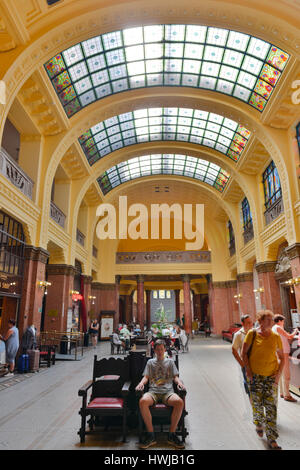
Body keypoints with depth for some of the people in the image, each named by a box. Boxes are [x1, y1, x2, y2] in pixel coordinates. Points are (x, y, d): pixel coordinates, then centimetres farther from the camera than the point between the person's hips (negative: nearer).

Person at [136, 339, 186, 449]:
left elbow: (175, 376, 16)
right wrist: (141, 383, -7)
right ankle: (151, 435, -20)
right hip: (153, 391, 0)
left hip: (167, 391, 0)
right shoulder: (150, 362, 22)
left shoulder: (170, 362, 21)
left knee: (179, 402, -33)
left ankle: (172, 434, -17)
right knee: (143, 401, -34)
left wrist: (179, 382, -6)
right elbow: (146, 377, 14)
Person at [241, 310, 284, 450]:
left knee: (271, 406, 0)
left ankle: (272, 439, 11)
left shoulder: (276, 337, -1)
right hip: (255, 375, -1)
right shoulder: (252, 334, -8)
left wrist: (279, 373, -3)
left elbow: (281, 358, 8)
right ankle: (259, 424, 41)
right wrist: (248, 370, -6)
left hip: (271, 376, 1)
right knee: (257, 404, 11)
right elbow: (243, 353, -3)